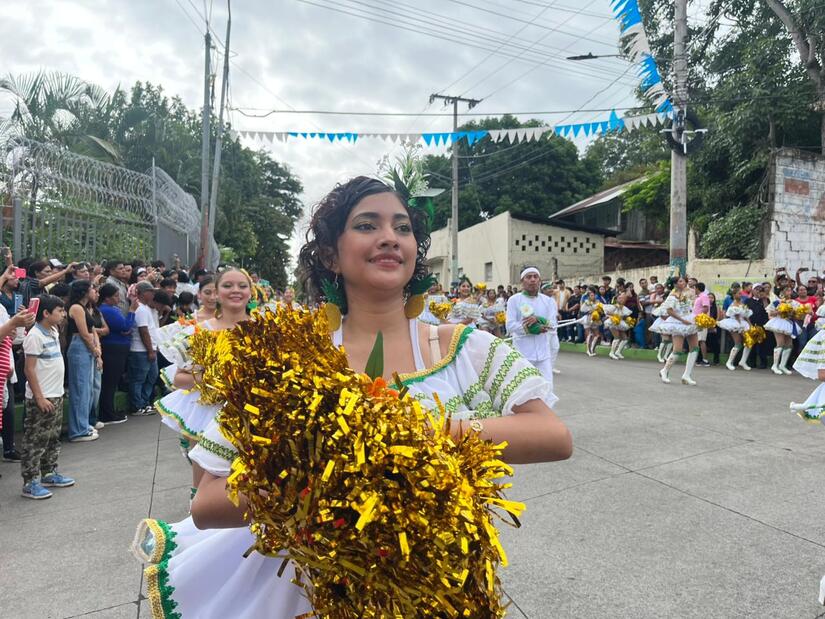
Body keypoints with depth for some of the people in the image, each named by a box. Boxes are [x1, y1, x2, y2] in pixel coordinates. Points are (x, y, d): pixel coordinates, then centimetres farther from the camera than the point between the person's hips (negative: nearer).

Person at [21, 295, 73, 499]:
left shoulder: (53, 332, 10)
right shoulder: (35, 335, -16)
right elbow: (29, 369, -18)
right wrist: (39, 397, -20)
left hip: (56, 395, 9)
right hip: (41, 398, -9)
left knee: (52, 439, 17)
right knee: (34, 442, 0)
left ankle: (49, 474, 28)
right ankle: (30, 483, 8)